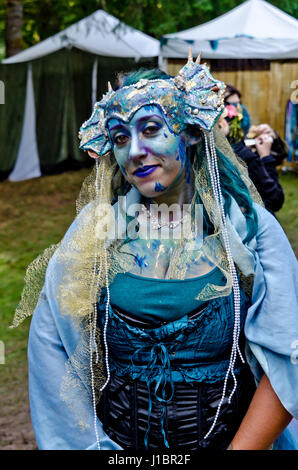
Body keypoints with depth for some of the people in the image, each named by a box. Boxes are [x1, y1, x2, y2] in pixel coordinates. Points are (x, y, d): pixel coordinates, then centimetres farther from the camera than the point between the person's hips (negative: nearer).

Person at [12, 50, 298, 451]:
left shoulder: (248, 227, -11)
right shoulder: (94, 229, -6)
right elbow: (49, 345, -7)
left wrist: (242, 448, -22)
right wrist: (87, 443, -14)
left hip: (236, 435, -1)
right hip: (115, 438, 1)